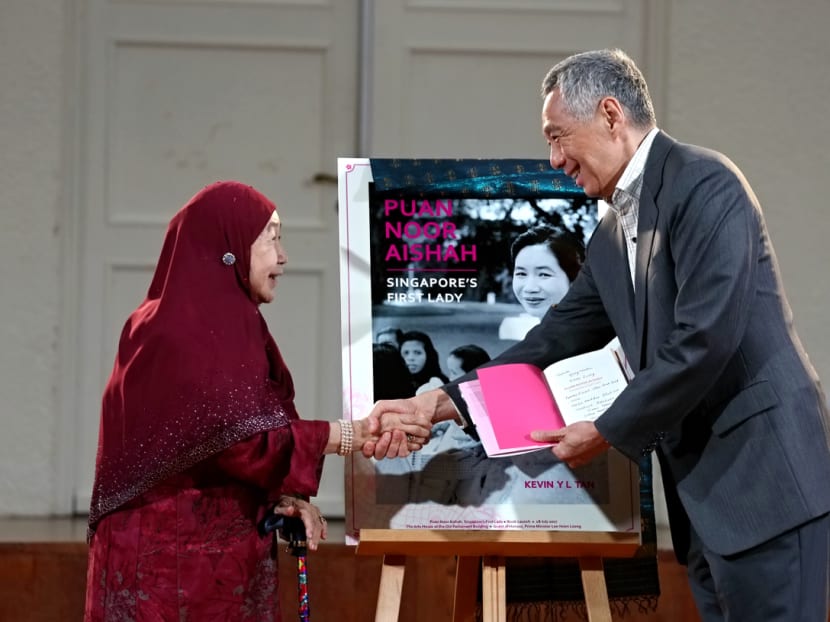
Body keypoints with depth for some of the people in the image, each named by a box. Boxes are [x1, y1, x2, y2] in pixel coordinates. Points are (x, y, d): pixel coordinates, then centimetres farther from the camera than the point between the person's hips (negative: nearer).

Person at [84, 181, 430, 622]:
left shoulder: (221, 326, 15)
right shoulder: (181, 331, -13)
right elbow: (238, 436, -23)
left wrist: (279, 499, -3)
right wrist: (357, 435, -24)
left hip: (218, 556, 9)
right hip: (173, 560, -9)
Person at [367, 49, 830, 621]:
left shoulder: (703, 183, -12)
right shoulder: (613, 235, 16)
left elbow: (706, 339, -19)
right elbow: (556, 340, 18)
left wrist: (607, 433, -10)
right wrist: (438, 403, 10)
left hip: (765, 473, -9)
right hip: (704, 487, 9)